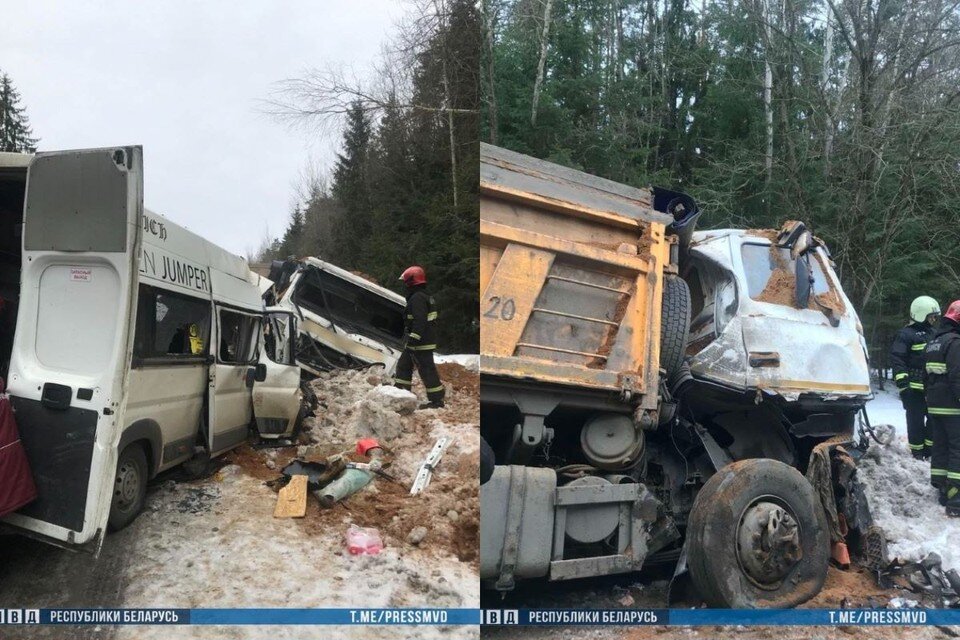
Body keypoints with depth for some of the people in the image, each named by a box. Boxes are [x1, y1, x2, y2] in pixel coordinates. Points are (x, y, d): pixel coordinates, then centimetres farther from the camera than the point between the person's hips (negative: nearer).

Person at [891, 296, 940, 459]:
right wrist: (902, 385, -20)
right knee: (916, 422, 1)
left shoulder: (933, 333, 19)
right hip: (915, 389, -7)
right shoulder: (906, 334, -6)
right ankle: (917, 455, 10)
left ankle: (930, 451, 22)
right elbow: (897, 360, -14)